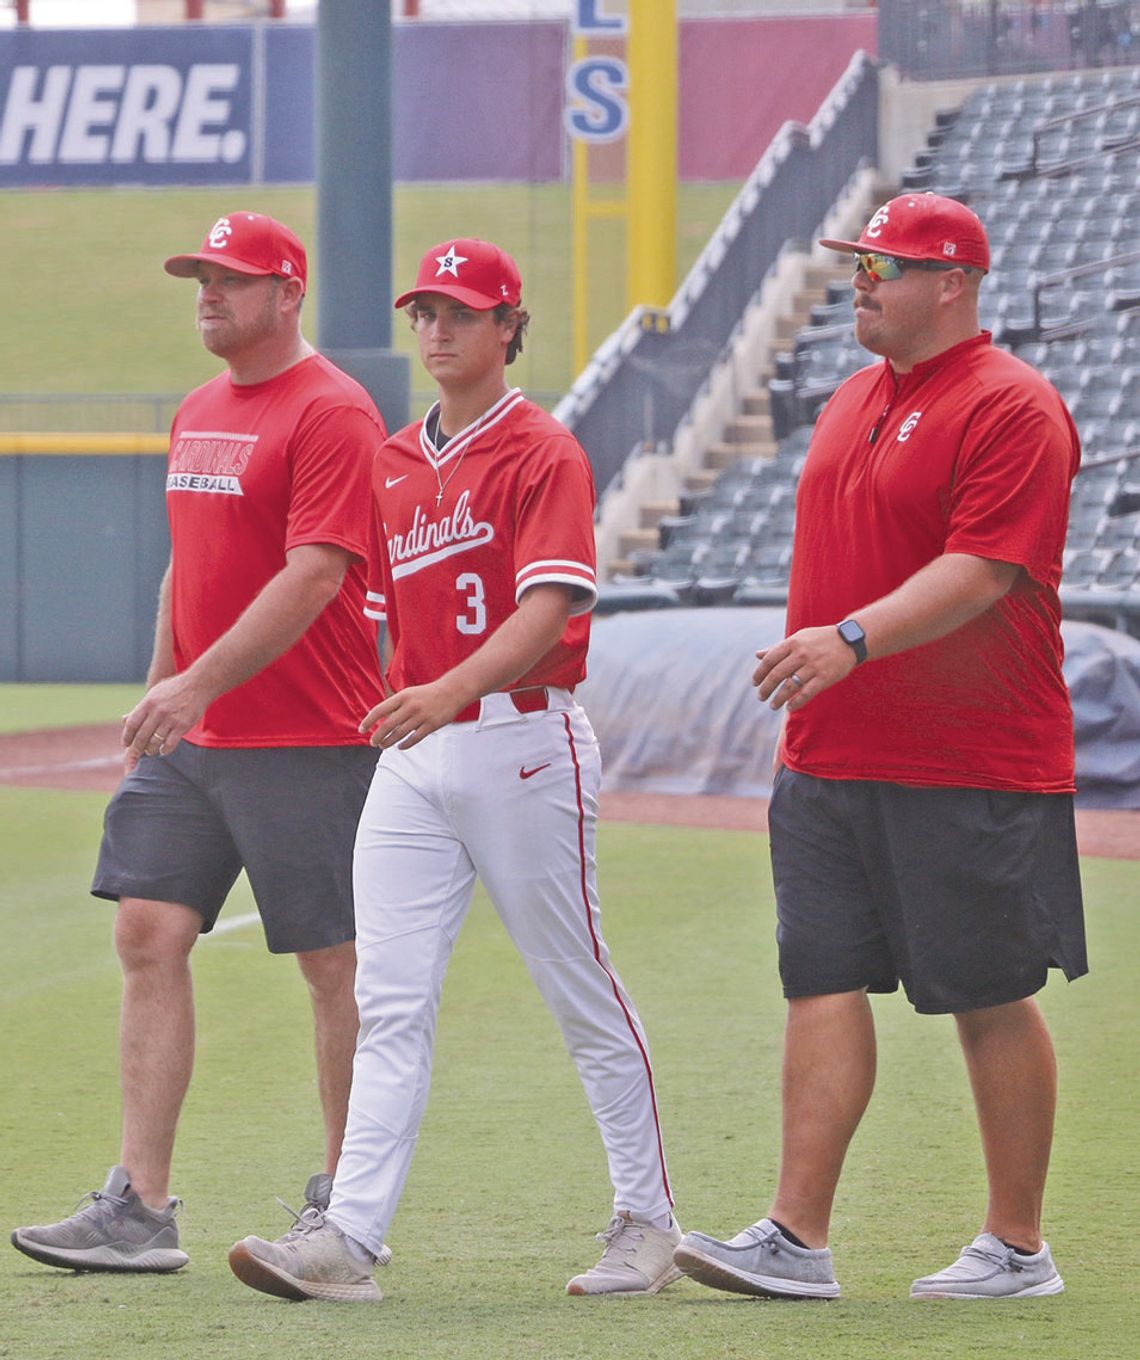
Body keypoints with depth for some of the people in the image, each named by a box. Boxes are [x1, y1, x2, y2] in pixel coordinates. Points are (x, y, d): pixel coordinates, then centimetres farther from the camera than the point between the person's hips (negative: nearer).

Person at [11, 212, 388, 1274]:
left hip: (306, 745, -8)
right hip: (190, 738, 8)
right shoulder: (197, 415, 16)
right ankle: (139, 1210, -4)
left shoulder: (331, 413, -11)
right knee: (148, 936, -2)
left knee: (333, 965, 1)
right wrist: (159, 694, 18)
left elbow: (314, 576, -20)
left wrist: (199, 683, -25)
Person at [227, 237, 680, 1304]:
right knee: (389, 1004, -3)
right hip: (411, 756, 6)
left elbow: (549, 608, -20)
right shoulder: (392, 464, 15)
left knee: (581, 995, 3)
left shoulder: (543, 455, -7)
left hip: (522, 743, -6)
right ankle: (347, 1239, -10)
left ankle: (646, 1225, 14)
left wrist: (450, 692, -34)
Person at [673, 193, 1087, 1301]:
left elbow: (981, 571, -21)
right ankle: (796, 1239, -2)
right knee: (822, 981, 1)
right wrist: (805, 672, 19)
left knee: (991, 999, 0)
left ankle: (1019, 1245, 8)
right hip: (830, 754, 8)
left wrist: (855, 638, -31)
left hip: (969, 770, -8)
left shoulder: (1010, 408, -11)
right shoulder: (854, 402, 17)